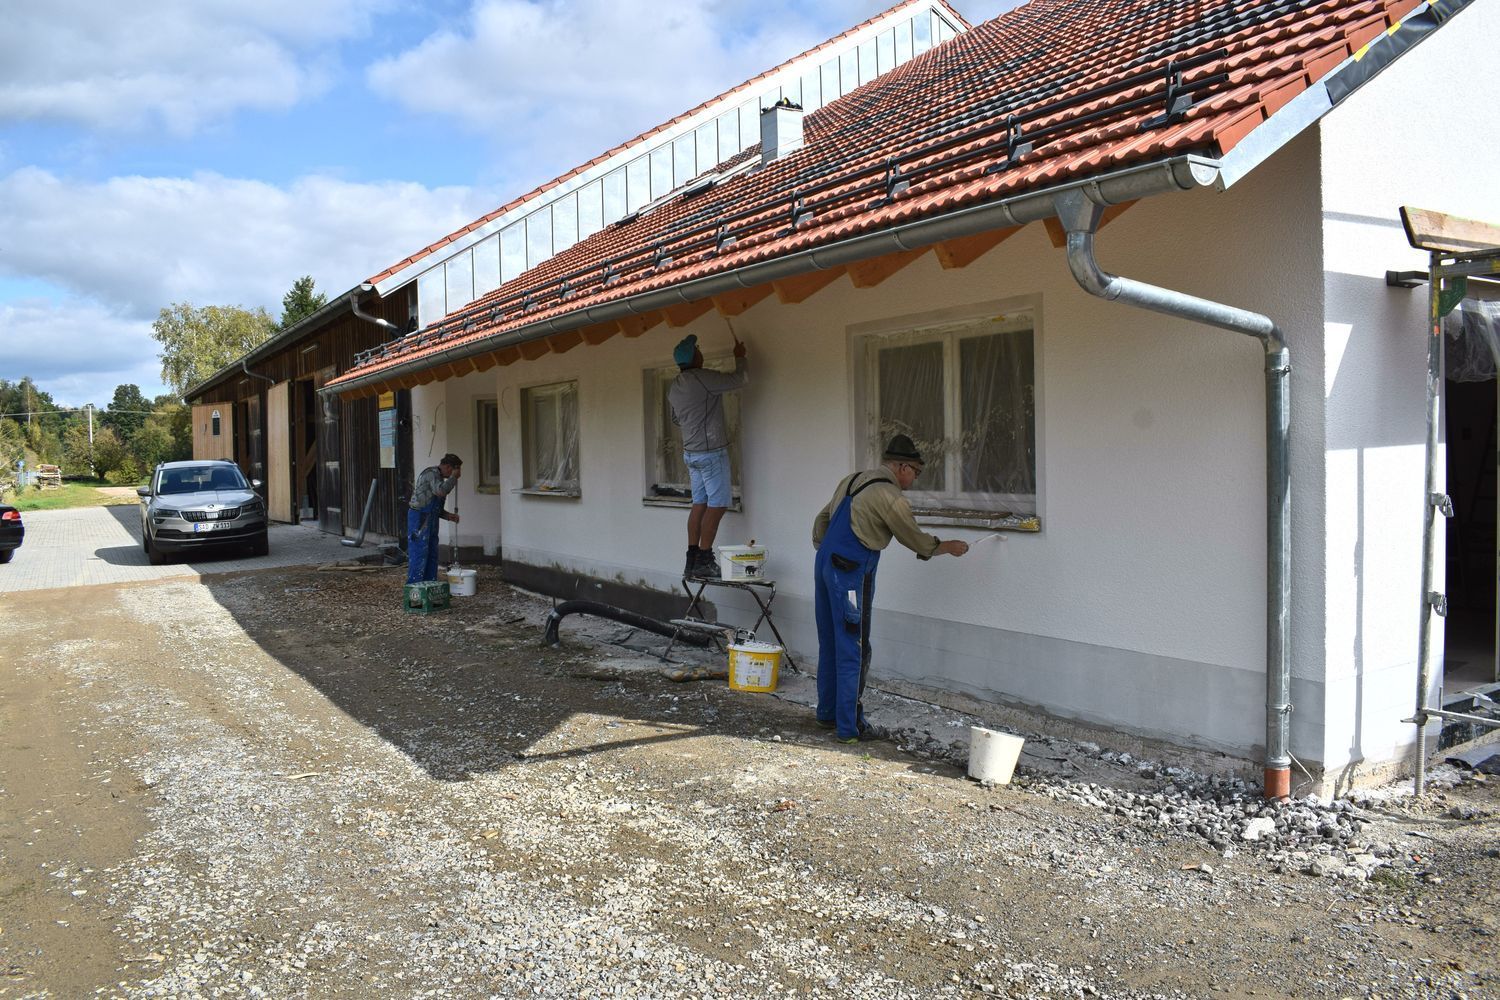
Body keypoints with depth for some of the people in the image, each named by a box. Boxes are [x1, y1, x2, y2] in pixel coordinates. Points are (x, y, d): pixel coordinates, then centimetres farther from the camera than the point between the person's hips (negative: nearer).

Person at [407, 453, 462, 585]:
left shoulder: (438, 477, 21)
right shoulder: (431, 473, -10)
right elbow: (441, 491, -28)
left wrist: (448, 516, 12)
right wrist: (454, 477, -15)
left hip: (430, 520, 10)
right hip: (419, 519, -10)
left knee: (432, 554, 11)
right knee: (419, 554, -9)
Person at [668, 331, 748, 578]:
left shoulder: (675, 387, 10)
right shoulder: (703, 378, -16)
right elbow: (741, 380, -11)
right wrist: (739, 357, 6)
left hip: (691, 452, 9)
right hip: (711, 451, -8)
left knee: (699, 504, 10)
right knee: (717, 505, -5)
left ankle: (692, 560, 10)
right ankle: (703, 561, -7)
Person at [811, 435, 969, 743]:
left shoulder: (851, 481, 15)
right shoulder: (889, 495, -11)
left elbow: (822, 519, 22)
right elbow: (918, 542, -2)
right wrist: (950, 546, 13)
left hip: (824, 564, 9)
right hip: (851, 574, -9)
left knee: (830, 644, 17)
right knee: (853, 651, -2)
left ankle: (827, 713, 27)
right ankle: (849, 726, 3)